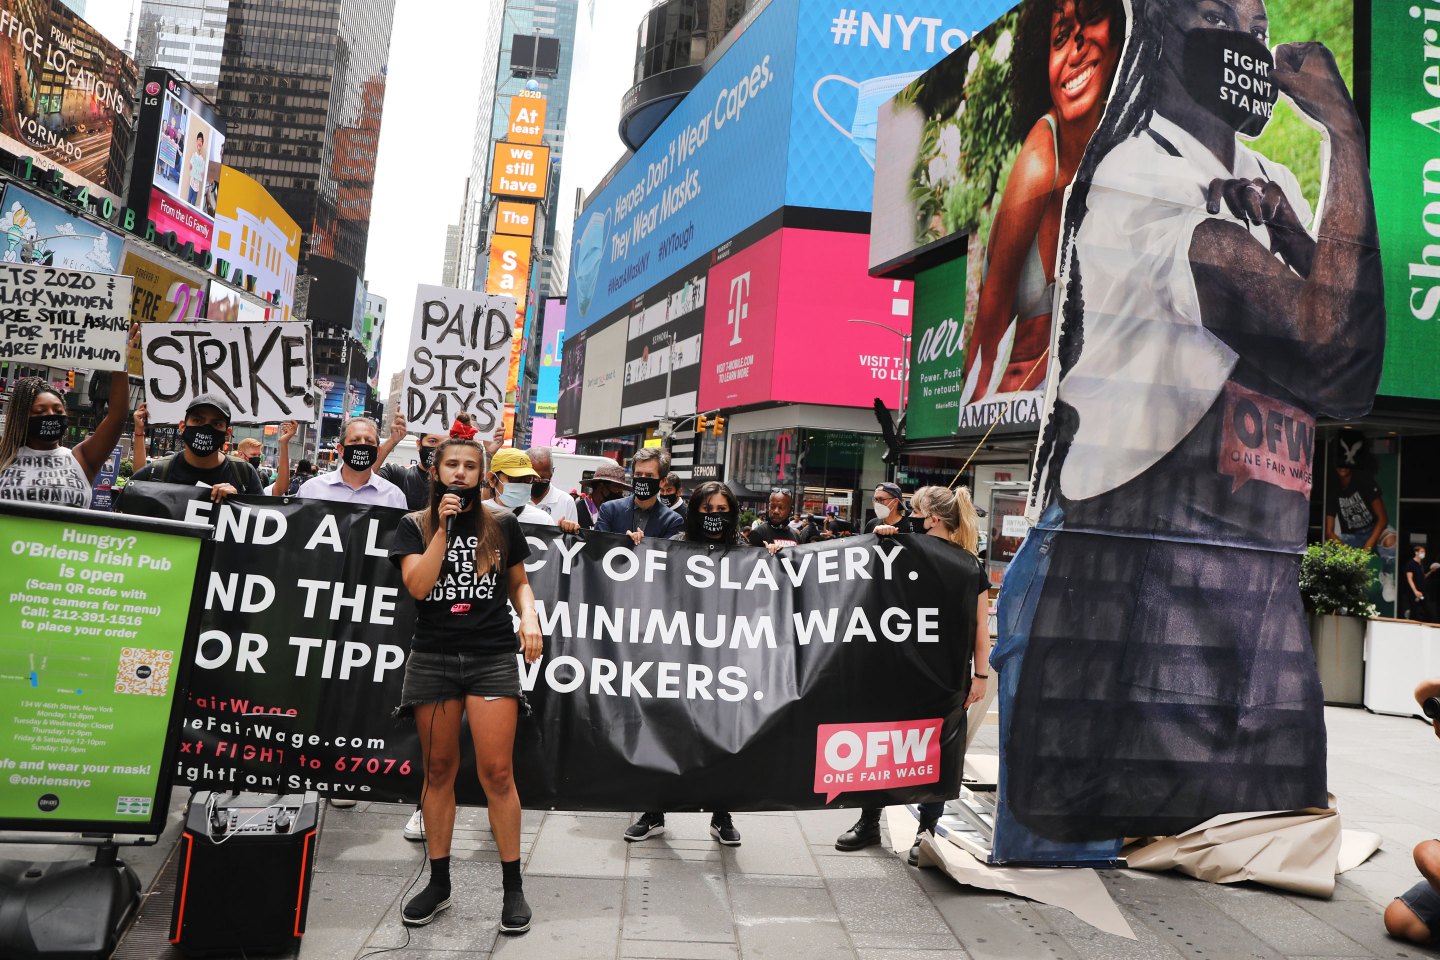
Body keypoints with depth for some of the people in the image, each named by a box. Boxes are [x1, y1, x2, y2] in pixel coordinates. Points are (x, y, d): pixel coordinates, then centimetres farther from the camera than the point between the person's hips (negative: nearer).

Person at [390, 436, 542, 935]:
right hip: (432, 658, 1)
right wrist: (445, 527, -12)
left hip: (492, 656, -1)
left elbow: (519, 582, 15)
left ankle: (513, 887, 8)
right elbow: (418, 586, -9)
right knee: (438, 770, 10)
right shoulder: (415, 525, 6)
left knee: (496, 771, -4)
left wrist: (529, 617, -4)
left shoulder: (501, 524, 6)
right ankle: (438, 882, 24)